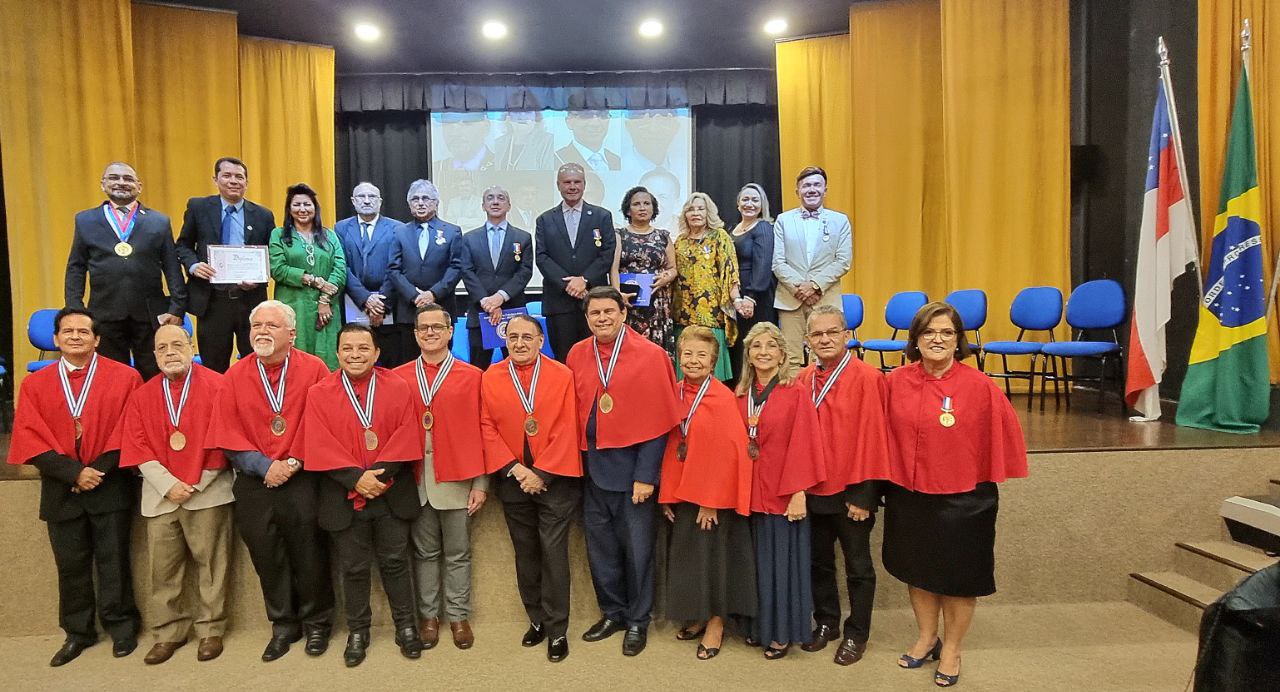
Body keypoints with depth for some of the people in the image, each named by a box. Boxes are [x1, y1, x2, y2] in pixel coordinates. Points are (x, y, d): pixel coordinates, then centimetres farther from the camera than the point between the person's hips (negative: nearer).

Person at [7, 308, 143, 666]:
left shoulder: (125, 377, -3)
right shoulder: (34, 385, 5)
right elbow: (30, 439, -1)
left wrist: (98, 470, -14)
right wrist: (74, 473, -13)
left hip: (110, 488, -2)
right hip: (61, 490, 3)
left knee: (113, 561, 5)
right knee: (70, 565, 11)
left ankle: (121, 626, 21)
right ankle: (78, 632, 26)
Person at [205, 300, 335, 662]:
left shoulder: (314, 369, -5)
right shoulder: (235, 375, 3)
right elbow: (228, 434, 0)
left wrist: (295, 463, -13)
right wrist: (265, 466, -10)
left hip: (303, 480, -2)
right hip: (254, 482, 3)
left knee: (308, 553, 5)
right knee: (267, 556, 11)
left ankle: (316, 622, 25)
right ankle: (283, 625, 29)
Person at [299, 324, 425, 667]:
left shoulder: (397, 388, 0)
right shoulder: (319, 394, -1)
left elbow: (405, 436, -7)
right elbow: (320, 445, -8)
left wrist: (380, 473, -17)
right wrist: (356, 477, -17)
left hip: (392, 493, 0)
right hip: (344, 496, 0)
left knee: (395, 562, 10)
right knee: (353, 568, 11)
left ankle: (405, 626, 25)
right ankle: (357, 632, 28)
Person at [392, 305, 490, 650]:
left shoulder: (471, 376, 0)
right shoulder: (399, 377, 5)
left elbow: (480, 433, -1)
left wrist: (481, 482, -3)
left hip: (456, 479, -1)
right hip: (414, 479, 2)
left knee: (458, 553, 9)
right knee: (424, 551, 12)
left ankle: (458, 616, 23)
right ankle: (428, 615, 26)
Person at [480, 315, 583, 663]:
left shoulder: (562, 376, -6)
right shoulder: (490, 378, 1)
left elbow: (566, 430, -9)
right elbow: (488, 428, -1)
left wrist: (542, 473, -12)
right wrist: (514, 468, -10)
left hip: (555, 480, -3)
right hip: (512, 481, 3)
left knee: (553, 552, -1)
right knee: (526, 553, 13)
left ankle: (557, 631, 12)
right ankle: (537, 620, 29)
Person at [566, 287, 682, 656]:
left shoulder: (651, 355, -9)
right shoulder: (577, 355, 3)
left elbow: (658, 422, -10)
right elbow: (573, 413, 8)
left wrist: (646, 475, -13)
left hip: (633, 466, -4)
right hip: (593, 467, 4)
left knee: (637, 548, 7)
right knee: (600, 546, 14)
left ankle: (638, 621, 26)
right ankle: (612, 612, 33)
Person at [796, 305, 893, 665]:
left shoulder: (867, 378, -14)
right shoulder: (803, 380, 2)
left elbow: (873, 438, -14)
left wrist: (864, 494, -14)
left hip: (851, 492, -5)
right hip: (813, 489, 5)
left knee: (857, 566, 11)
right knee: (818, 561, 18)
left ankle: (856, 634, 28)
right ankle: (826, 622, 36)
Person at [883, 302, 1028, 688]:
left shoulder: (979, 386, -14)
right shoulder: (896, 382, -6)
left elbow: (1003, 435, -3)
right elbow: (883, 435, 3)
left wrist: (989, 476, 0)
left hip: (962, 500, -2)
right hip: (908, 497, 3)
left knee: (958, 578, 12)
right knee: (917, 571, 18)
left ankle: (951, 650, 34)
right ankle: (926, 639, 40)